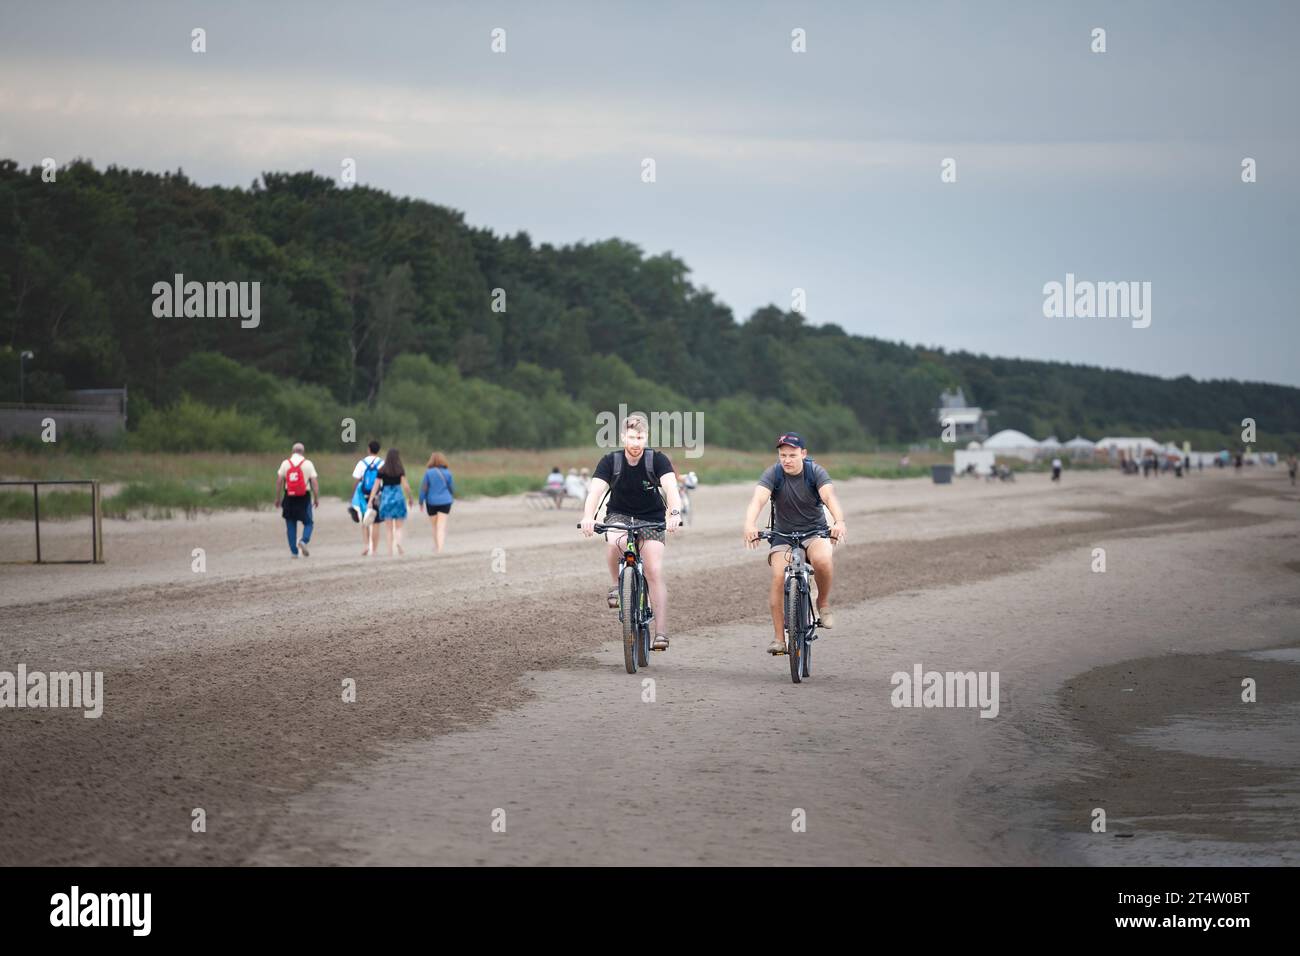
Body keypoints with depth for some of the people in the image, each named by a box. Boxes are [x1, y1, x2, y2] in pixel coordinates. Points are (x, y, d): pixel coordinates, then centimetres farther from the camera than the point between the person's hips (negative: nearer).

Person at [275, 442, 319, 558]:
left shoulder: (285, 463, 2)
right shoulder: (308, 463, -2)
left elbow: (279, 481, 0)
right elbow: (314, 482, -6)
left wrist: (278, 498, 6)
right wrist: (316, 498, 0)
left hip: (289, 497, 1)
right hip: (304, 497, -1)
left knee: (291, 525, 9)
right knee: (308, 522, 11)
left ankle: (293, 551, 7)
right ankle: (304, 541, -16)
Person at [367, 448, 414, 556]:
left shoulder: (382, 471, 1)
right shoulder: (400, 470, -3)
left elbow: (376, 486, -2)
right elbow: (405, 486, -7)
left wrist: (371, 500, -1)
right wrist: (410, 499, 5)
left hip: (386, 498, 1)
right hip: (398, 497, -1)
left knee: (389, 528, 8)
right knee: (398, 527, 6)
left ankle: (390, 551, 3)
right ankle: (398, 542, -23)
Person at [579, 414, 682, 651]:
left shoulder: (657, 460, -16)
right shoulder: (610, 461, -15)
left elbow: (670, 487, -31)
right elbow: (596, 490, -27)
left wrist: (674, 513, -51)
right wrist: (588, 517, -47)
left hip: (651, 518, 0)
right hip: (619, 515, 0)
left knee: (654, 571, -15)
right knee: (615, 543, -35)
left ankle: (661, 632, -13)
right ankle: (616, 585, -6)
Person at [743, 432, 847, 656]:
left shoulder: (815, 472, -12)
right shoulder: (773, 474, -11)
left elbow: (829, 496, -29)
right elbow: (758, 500, -27)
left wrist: (840, 522, -50)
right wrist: (750, 525, -48)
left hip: (815, 531, -1)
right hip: (783, 535, 1)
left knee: (822, 560, -34)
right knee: (779, 577, -21)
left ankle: (823, 604, -6)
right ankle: (779, 637, -13)